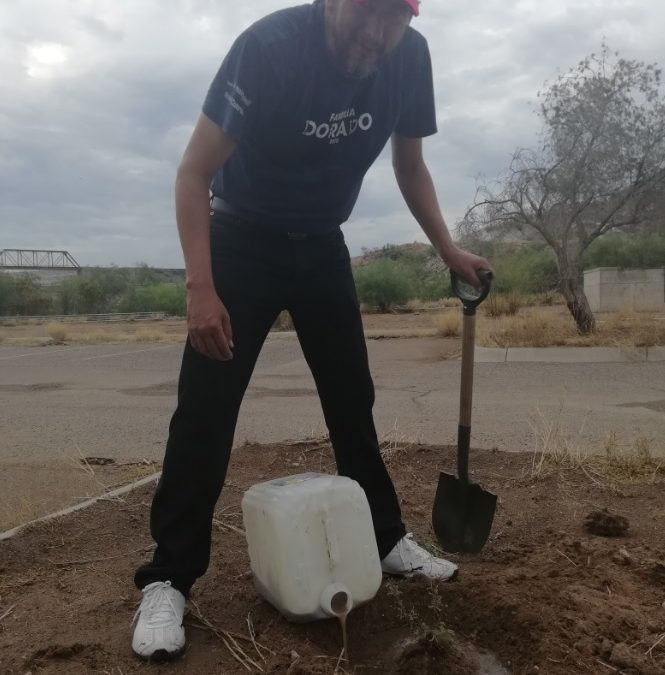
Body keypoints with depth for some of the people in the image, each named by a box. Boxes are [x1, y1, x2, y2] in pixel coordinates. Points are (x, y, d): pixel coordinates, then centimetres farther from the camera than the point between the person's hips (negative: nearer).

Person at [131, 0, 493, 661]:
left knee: (353, 398, 7)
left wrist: (448, 249, 0)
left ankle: (386, 539, 22)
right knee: (205, 408, -9)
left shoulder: (409, 57, -10)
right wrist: (200, 288, -31)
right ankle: (167, 579, 1)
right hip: (241, 240, -4)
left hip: (321, 246, 4)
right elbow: (193, 172, -22)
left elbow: (409, 165, 6)